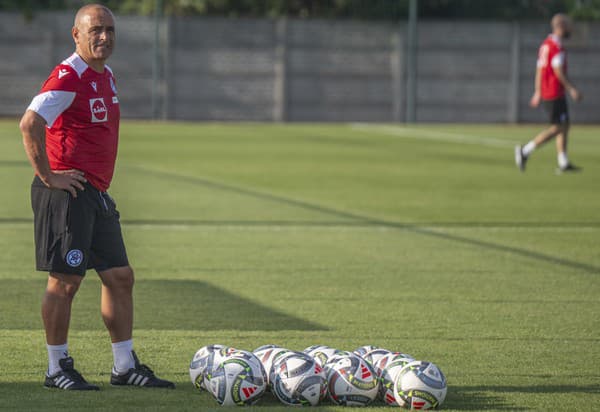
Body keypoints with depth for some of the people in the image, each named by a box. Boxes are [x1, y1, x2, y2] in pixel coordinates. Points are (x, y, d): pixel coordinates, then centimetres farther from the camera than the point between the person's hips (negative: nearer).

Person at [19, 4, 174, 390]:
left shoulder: (107, 77, 16)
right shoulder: (69, 76, -14)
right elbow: (30, 123, -25)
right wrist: (48, 176, -21)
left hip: (97, 195, 9)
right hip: (66, 194, -9)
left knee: (120, 276, 9)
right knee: (66, 280, -4)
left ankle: (125, 366, 16)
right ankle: (58, 369, 4)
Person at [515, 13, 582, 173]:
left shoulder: (545, 44, 14)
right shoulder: (557, 46, -15)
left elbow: (539, 70, 17)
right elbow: (558, 71, -20)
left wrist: (538, 93, 20)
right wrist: (572, 89, -15)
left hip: (545, 92, 10)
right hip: (555, 93, -10)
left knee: (564, 125, 12)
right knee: (558, 128, -6)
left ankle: (563, 163, 11)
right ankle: (525, 151, -9)